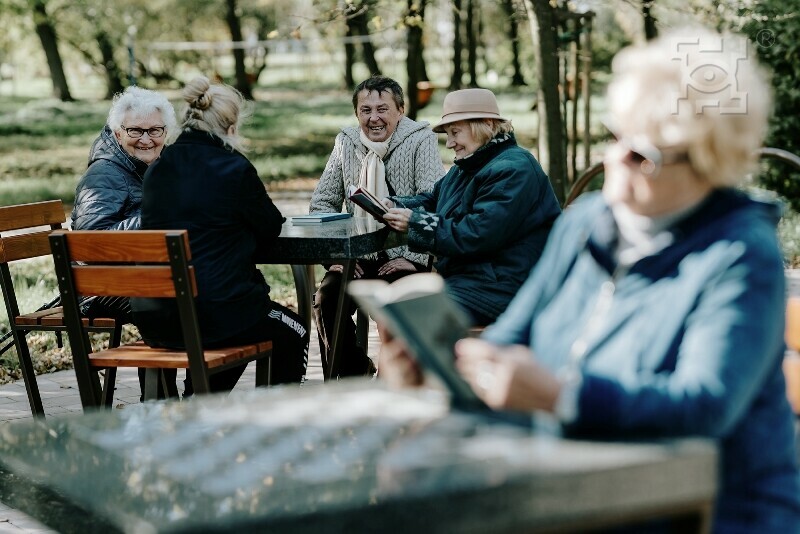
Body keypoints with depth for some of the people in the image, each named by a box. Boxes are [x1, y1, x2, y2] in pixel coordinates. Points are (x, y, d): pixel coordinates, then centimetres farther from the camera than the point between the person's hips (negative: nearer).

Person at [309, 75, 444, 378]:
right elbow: (321, 203, 11)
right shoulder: (345, 143, 8)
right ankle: (354, 373, -3)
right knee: (326, 299, -22)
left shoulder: (420, 140, -4)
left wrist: (412, 258, -21)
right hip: (360, 257, 4)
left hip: (405, 258, -4)